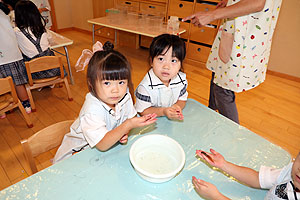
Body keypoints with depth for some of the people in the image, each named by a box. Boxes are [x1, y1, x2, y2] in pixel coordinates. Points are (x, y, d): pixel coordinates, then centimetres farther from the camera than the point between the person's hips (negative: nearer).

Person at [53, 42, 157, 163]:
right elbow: (102, 145, -37)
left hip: (108, 143, 3)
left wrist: (124, 133, -24)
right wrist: (128, 125, -46)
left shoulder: (125, 96, -18)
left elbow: (129, 118, -3)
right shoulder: (92, 110, -36)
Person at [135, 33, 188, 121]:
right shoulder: (145, 86, -23)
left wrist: (177, 107, -16)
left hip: (172, 119, 5)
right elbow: (142, 111, -15)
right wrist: (163, 111, -27)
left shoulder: (182, 80, -9)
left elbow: (182, 99, 6)